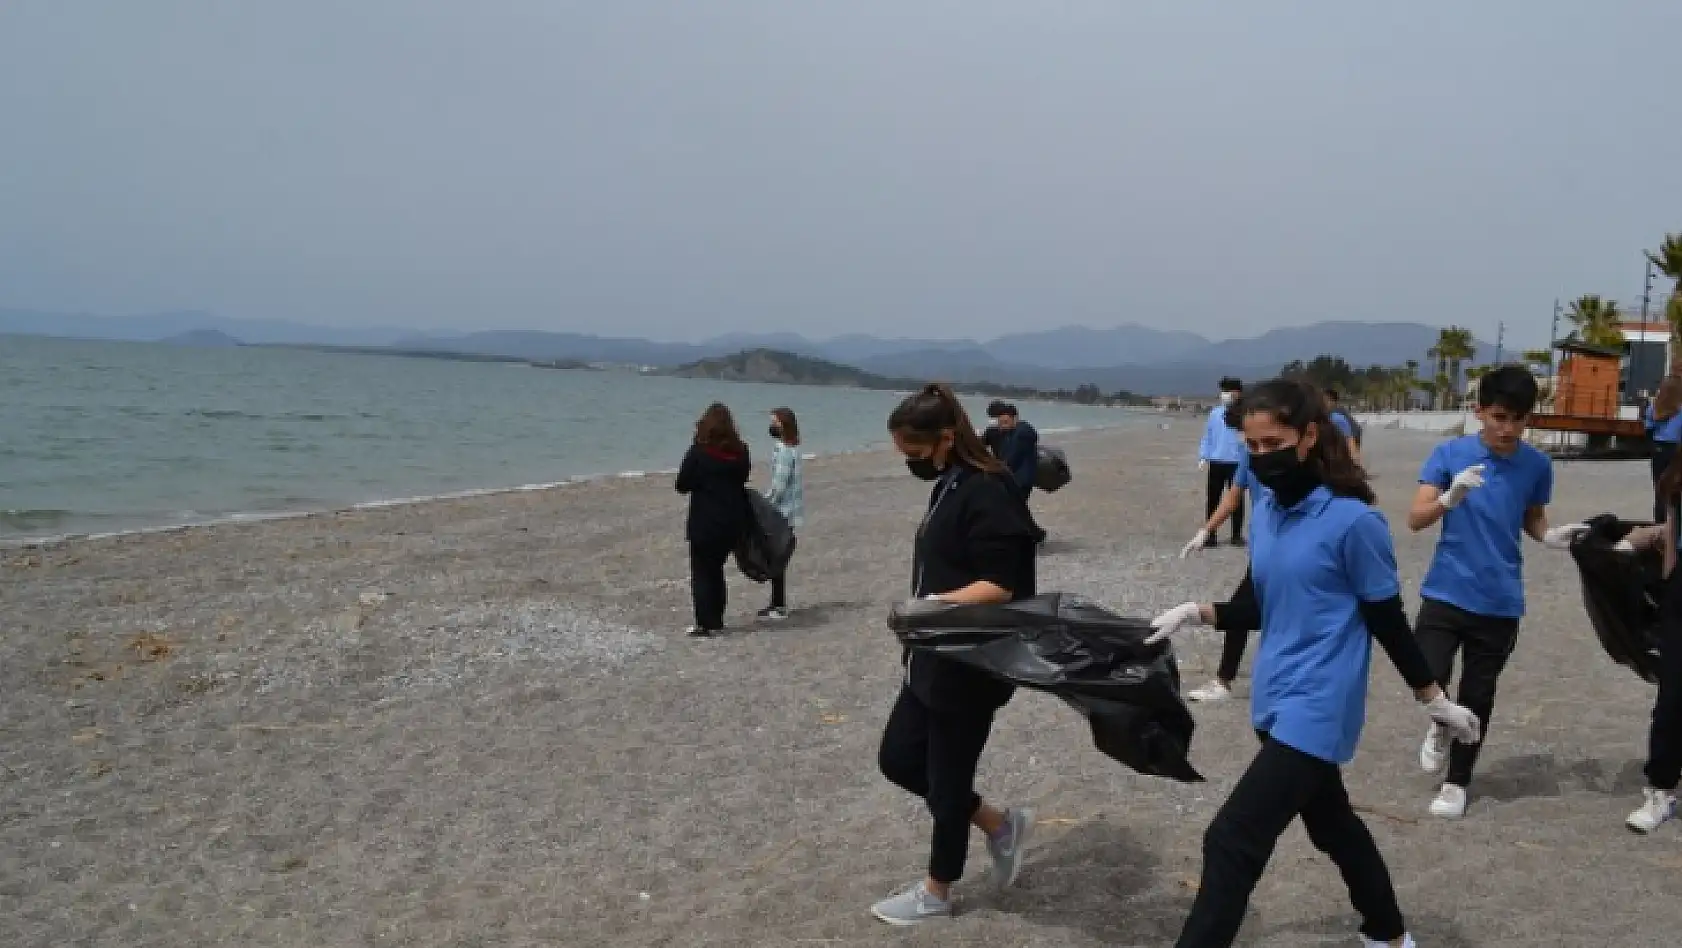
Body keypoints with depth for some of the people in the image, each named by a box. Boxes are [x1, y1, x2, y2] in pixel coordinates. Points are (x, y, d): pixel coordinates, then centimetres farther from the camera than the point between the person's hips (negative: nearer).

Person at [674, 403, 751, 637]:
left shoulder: (698, 452, -13)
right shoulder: (740, 453, 0)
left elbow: (682, 485, -8)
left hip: (704, 523, -5)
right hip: (733, 522, 5)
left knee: (701, 572, 5)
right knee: (716, 570, 17)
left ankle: (705, 624, 2)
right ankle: (716, 621, 19)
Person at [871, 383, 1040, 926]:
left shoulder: (988, 493, -20)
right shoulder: (950, 487, 9)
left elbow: (1002, 586, -24)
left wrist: (937, 604, -33)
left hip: (971, 666, -10)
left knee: (946, 778, 6)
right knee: (899, 759, 14)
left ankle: (937, 893, 27)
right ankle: (1001, 825, 30)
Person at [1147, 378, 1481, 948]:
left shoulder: (1352, 520, -18)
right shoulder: (1265, 510, 4)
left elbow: (1387, 619, -9)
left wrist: (1434, 700, 0)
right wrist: (1199, 613, -8)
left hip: (1317, 706, -8)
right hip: (1277, 699, 8)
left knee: (1232, 841, -12)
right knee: (1331, 823, 25)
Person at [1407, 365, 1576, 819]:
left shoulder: (1537, 465, -2)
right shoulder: (1449, 453, -8)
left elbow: (1533, 519, 15)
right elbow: (1416, 520, -11)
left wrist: (1551, 536, -7)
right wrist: (1451, 496, -30)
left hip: (1501, 601, 2)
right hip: (1446, 591, -1)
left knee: (1477, 696, 9)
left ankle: (1457, 783, 29)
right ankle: (1440, 725, 20)